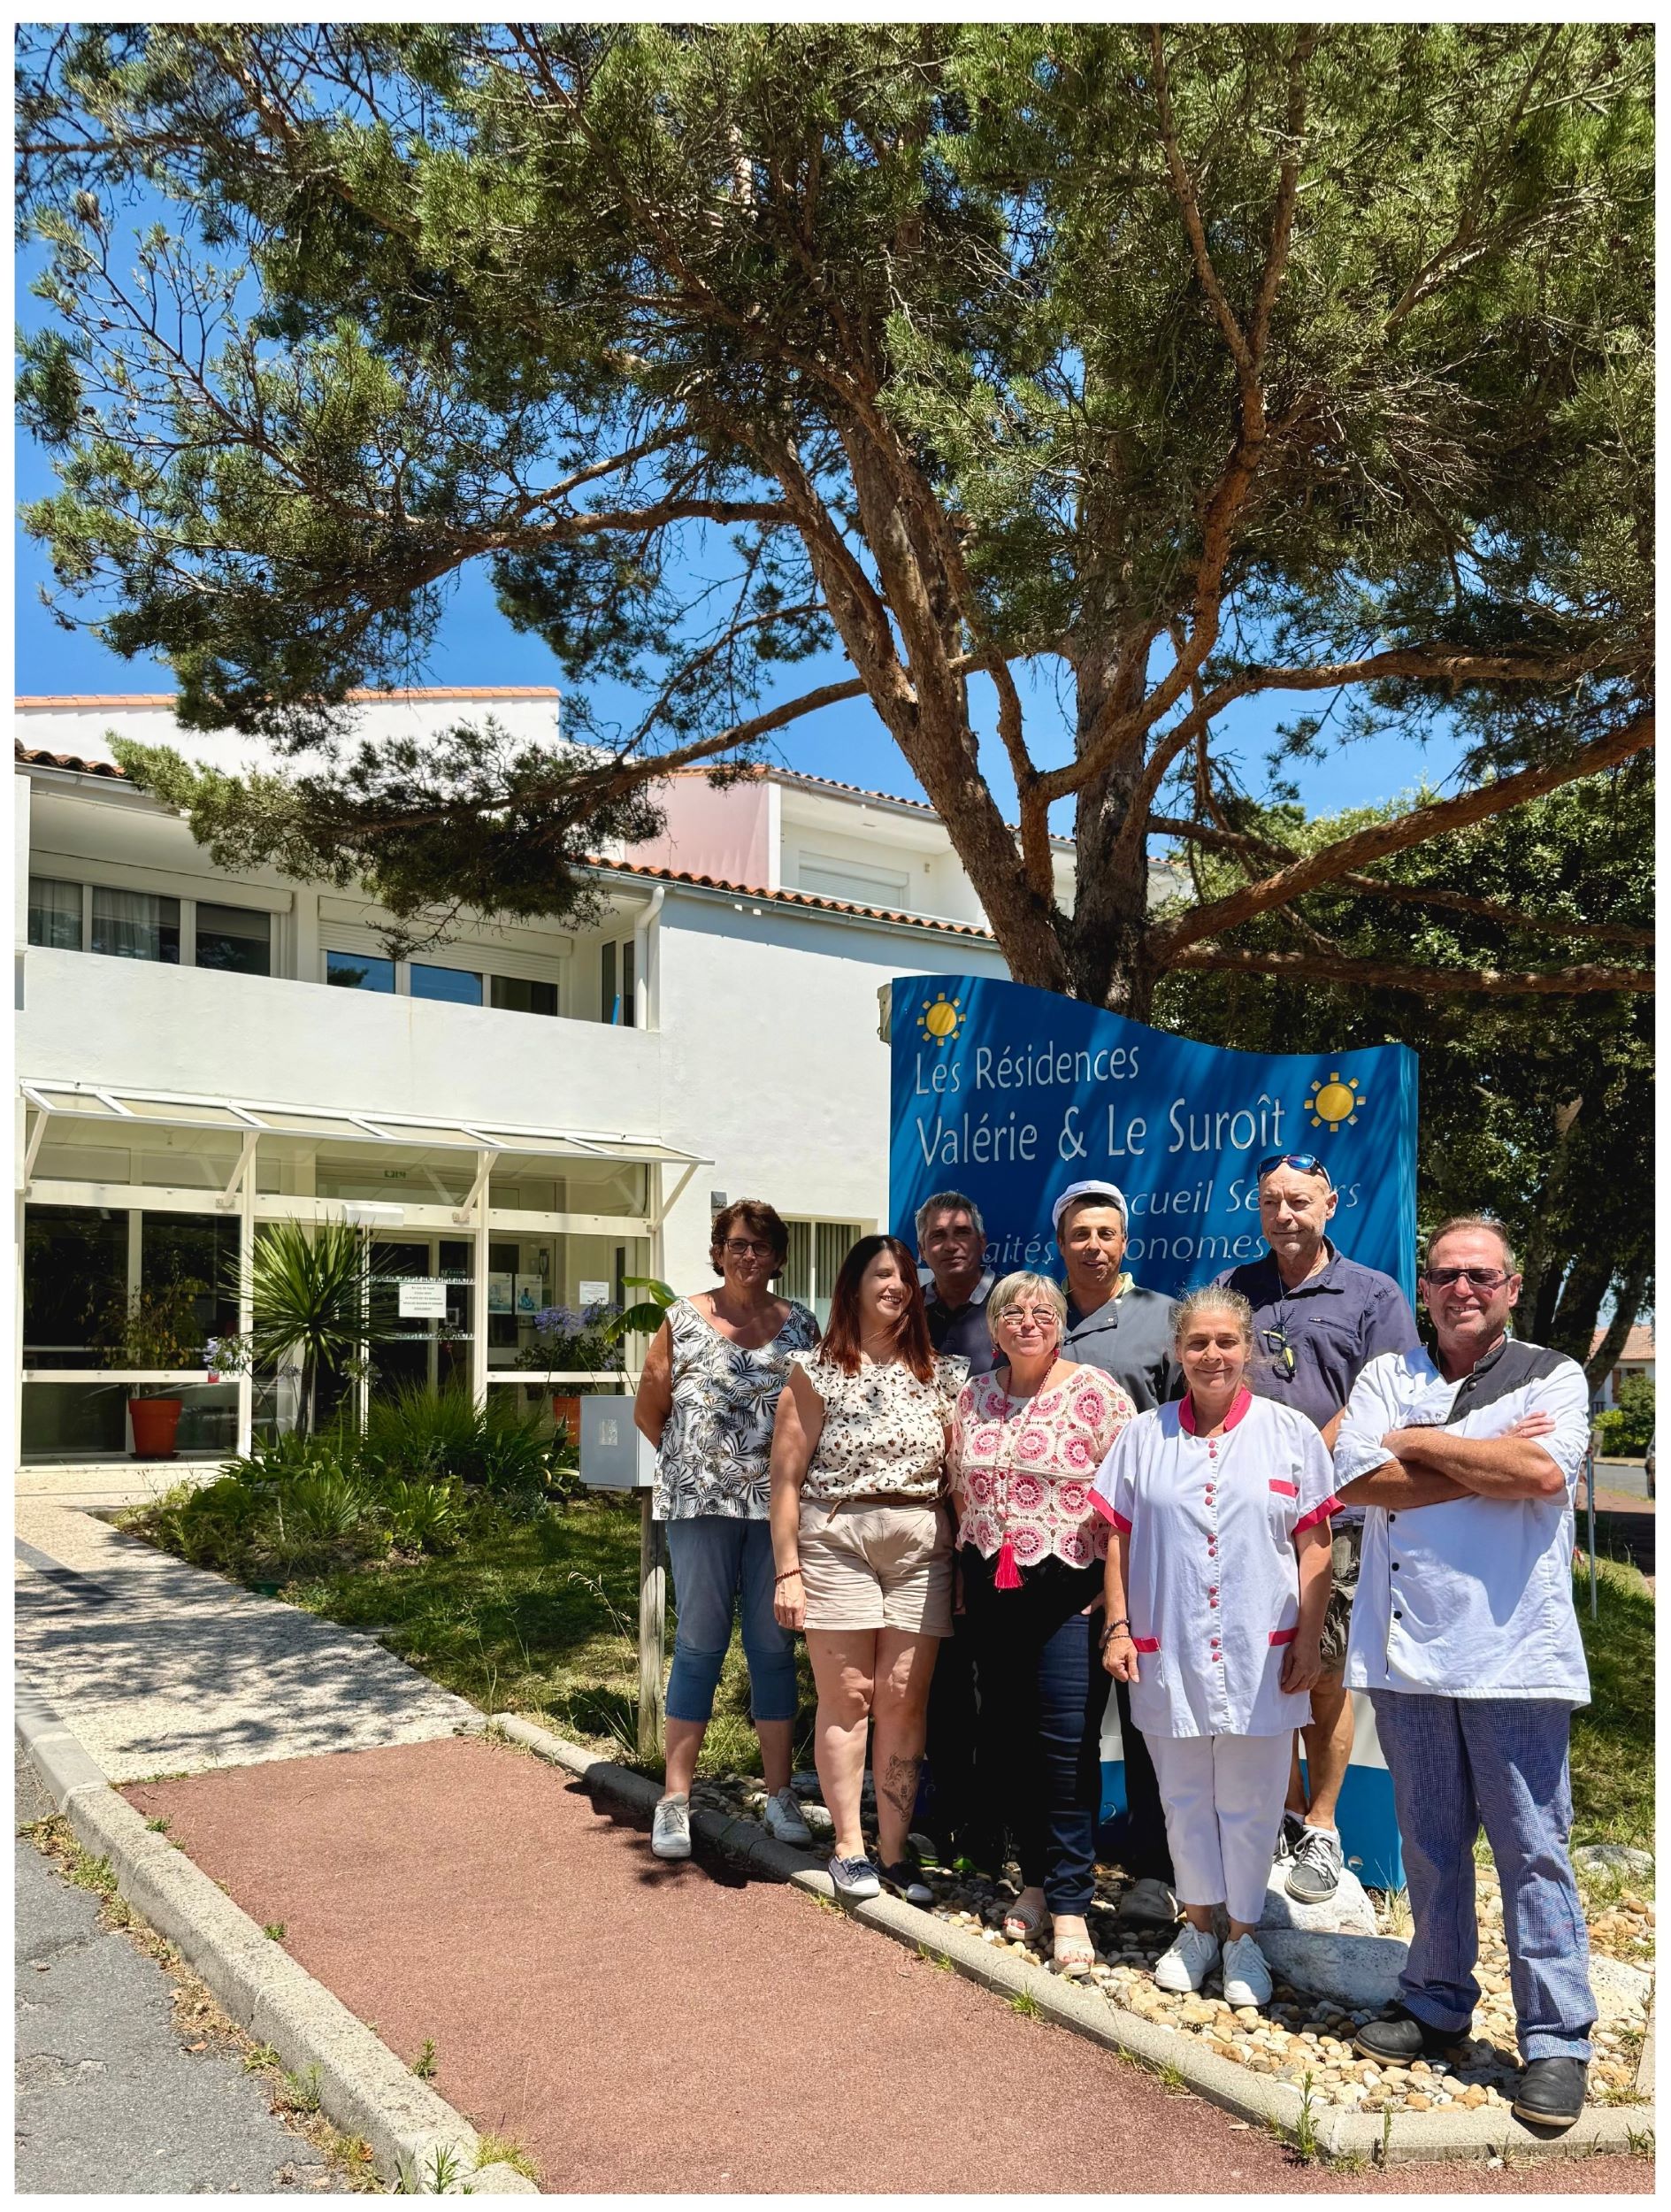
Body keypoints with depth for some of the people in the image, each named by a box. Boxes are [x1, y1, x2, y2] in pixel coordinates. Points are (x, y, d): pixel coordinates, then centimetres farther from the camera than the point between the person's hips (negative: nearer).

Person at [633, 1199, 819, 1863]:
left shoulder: (800, 1324, 6)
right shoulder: (684, 1318, 2)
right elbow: (648, 1410, 7)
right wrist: (693, 1459, 5)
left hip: (778, 1505, 2)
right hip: (701, 1505, -1)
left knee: (774, 1647, 8)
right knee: (699, 1645, 3)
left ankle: (780, 1794, 19)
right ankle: (675, 1799, 12)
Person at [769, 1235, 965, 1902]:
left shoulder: (939, 1373, 10)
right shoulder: (816, 1372, 2)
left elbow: (959, 1472, 9)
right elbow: (786, 1477, 0)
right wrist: (788, 1571, -4)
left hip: (921, 1546, 2)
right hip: (836, 1540, -2)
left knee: (904, 1700, 3)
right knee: (846, 1696, 3)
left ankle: (895, 1852, 14)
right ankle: (848, 1848, 15)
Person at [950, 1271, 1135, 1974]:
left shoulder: (1094, 1392, -7)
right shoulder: (973, 1395, 9)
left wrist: (1114, 1586, -11)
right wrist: (968, 1566, 13)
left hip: (1070, 1591, -5)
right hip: (992, 1591, 5)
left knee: (1068, 1743, -6)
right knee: (1004, 1739, 10)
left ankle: (1069, 1902, 5)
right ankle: (1036, 1877, 27)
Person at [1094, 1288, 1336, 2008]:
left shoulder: (1291, 1433, 0)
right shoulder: (1144, 1435, 4)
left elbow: (1314, 1544, 0)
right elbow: (1118, 1539, 6)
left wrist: (1309, 1638, -4)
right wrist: (1117, 1628, 0)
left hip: (1260, 1653, -1)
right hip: (1167, 1652, 2)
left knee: (1249, 1802, 9)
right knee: (1184, 1796, 14)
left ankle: (1243, 1934, 27)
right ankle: (1198, 1924, 31)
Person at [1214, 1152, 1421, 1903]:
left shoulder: (1374, 1295, 4)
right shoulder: (1229, 1290, 14)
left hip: (1331, 1513, -3)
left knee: (1325, 1675, 4)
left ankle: (1321, 1827, 19)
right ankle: (1285, 1812, 25)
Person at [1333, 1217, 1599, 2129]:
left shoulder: (1553, 1376, 3)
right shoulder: (1387, 1376, 9)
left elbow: (1545, 1473, -16)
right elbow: (1358, 1479, -7)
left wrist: (1419, 1443, -7)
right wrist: (1491, 1466, -9)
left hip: (1513, 1652, -3)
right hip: (1407, 1647, 3)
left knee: (1533, 1849, 2)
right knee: (1429, 1842, 14)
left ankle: (1556, 2039, 13)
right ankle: (1437, 2002, 29)